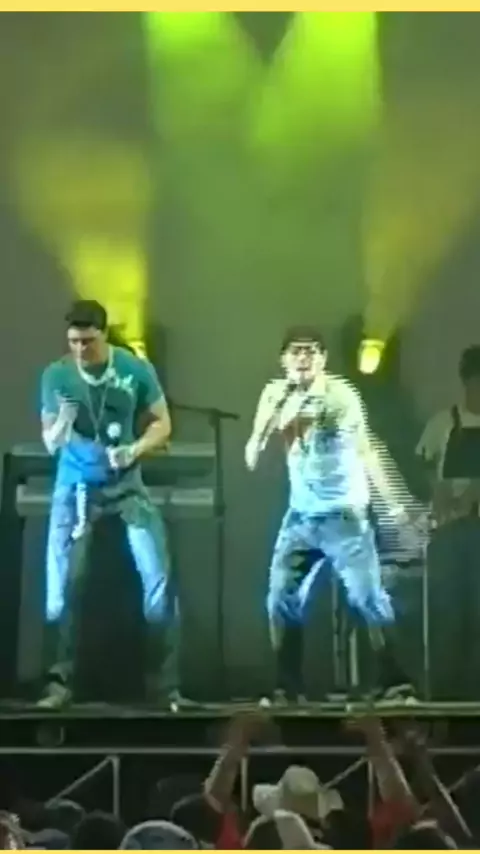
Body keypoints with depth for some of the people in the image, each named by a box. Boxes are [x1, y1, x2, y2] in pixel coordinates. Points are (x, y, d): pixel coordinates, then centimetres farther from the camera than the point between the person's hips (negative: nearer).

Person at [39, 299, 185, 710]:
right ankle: (61, 682, 4)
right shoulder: (56, 375, -9)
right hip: (76, 486, 0)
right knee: (65, 585, -4)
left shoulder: (136, 370, -10)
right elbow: (50, 444, -5)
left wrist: (135, 449, -20)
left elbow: (162, 424, -1)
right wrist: (64, 422, -27)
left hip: (126, 484, 0)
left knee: (159, 577, -6)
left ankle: (165, 684, 2)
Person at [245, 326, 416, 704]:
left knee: (367, 597, -10)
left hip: (345, 514, -4)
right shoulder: (277, 396, 4)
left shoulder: (342, 395, -5)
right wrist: (271, 412, -16)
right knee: (282, 599, 1)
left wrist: (392, 502, -11)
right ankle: (288, 686, 10)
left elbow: (365, 449, -3)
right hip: (300, 516, 4)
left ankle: (390, 681, -3)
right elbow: (252, 458, -1)